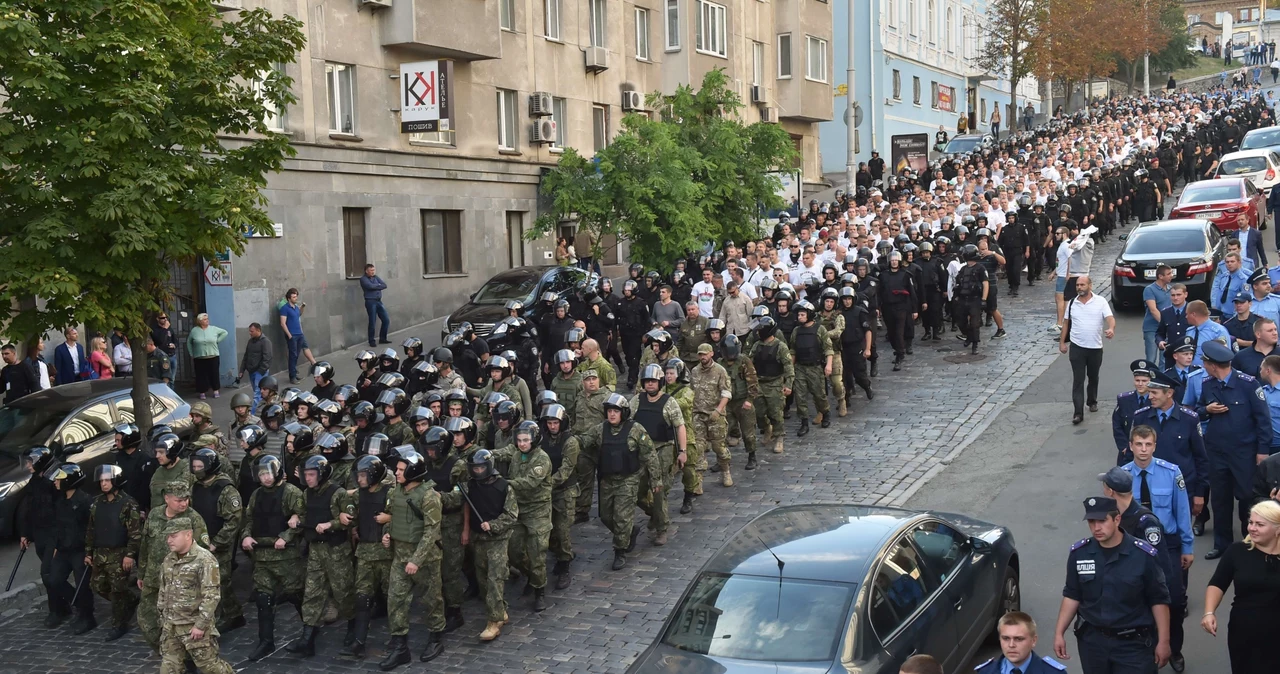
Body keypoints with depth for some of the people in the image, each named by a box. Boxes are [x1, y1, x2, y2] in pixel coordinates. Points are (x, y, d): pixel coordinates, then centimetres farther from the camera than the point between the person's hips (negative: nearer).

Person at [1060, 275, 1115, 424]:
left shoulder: (1101, 302, -4)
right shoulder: (1072, 303, 4)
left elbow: (1110, 318, -14)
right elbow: (1066, 323, 11)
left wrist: (1111, 329, -36)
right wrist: (1062, 342, 8)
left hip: (1095, 348, -1)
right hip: (1077, 347, 1)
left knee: (1093, 377, 17)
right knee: (1078, 380, -5)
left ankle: (1092, 402, 39)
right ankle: (1078, 412, -8)